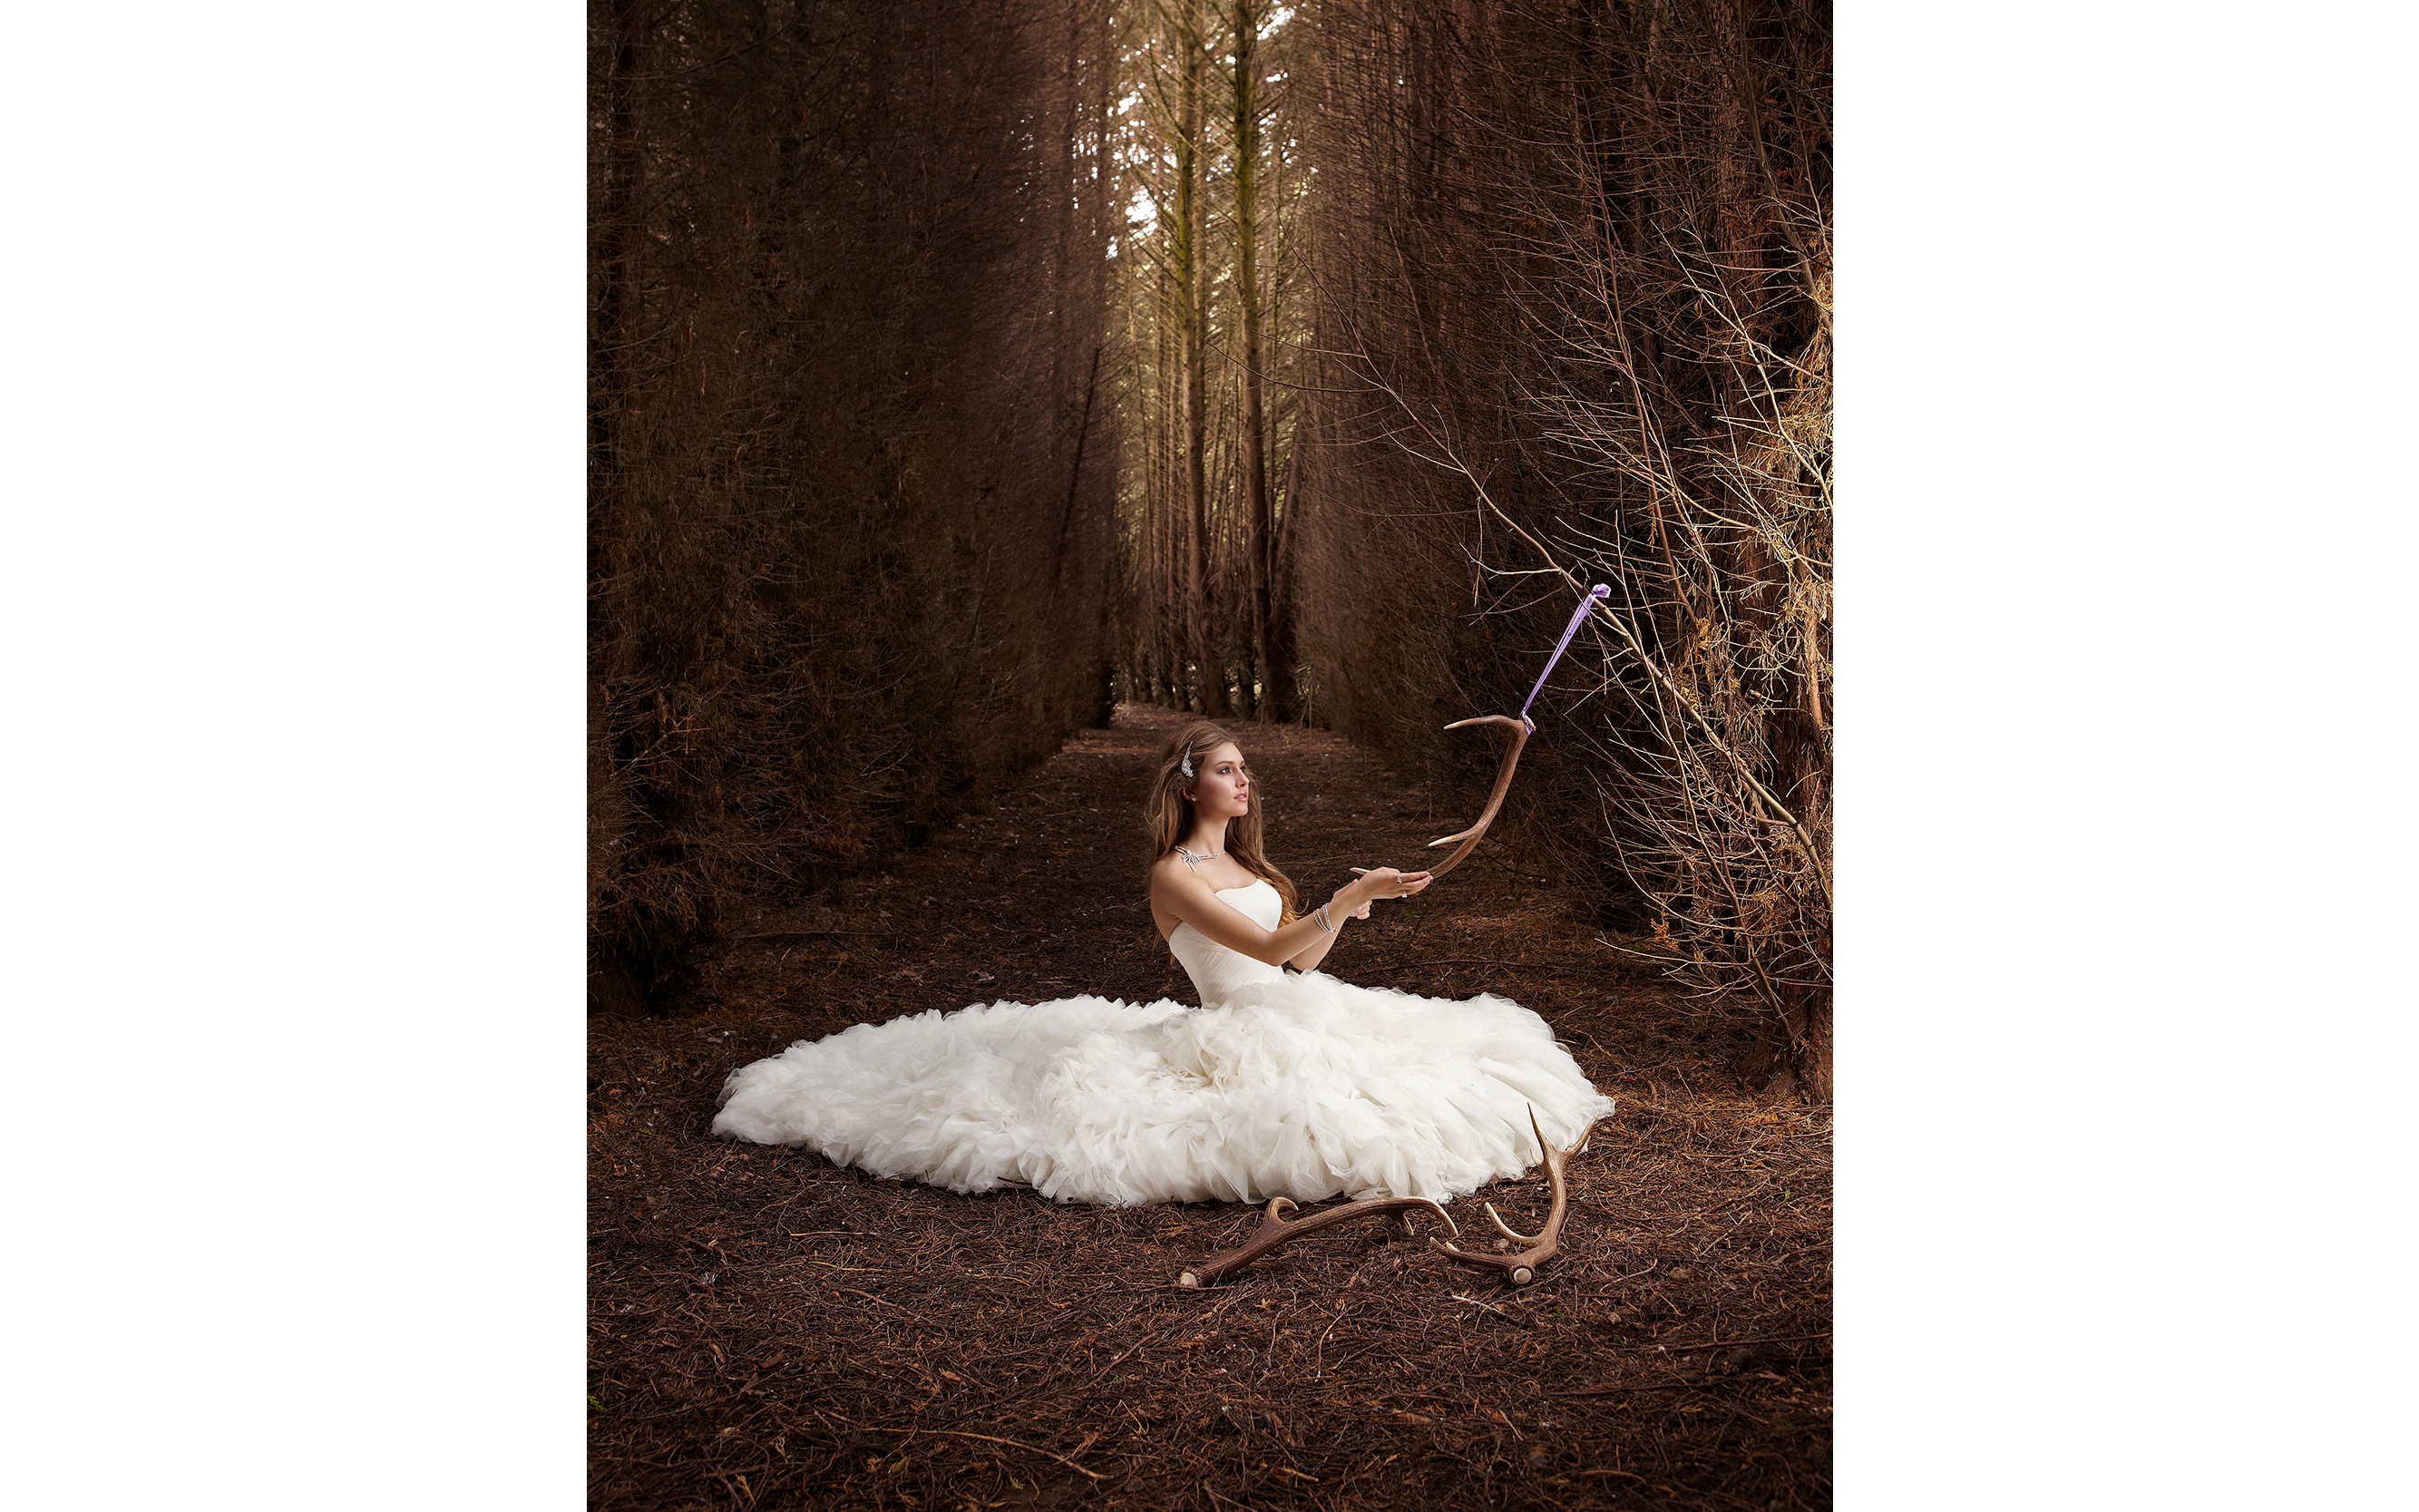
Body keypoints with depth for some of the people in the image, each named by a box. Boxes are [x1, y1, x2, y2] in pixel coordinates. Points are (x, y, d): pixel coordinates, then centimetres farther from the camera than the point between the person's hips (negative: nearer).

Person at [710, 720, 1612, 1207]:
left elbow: (1300, 956, 16)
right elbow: (1268, 948, -23)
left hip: (1296, 1016, 9)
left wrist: (1349, 909, 0)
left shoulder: (1241, 863, 16)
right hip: (1242, 1038, -9)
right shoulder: (1174, 876, -13)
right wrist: (1350, 894, -26)